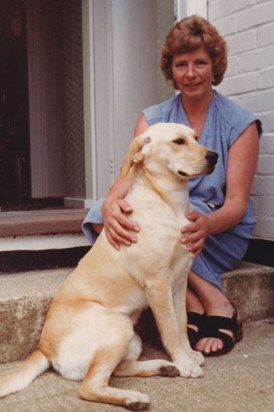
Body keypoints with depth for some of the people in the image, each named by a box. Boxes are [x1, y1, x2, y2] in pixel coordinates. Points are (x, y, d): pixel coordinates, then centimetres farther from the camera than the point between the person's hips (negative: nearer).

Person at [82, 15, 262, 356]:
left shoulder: (240, 124, -4)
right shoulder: (152, 119, 5)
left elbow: (237, 203, -11)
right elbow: (130, 175, -11)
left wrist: (208, 223, -35)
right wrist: (111, 203, -36)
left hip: (221, 234, -4)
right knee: (102, 214, -26)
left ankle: (217, 308, -19)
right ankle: (211, 304, -24)